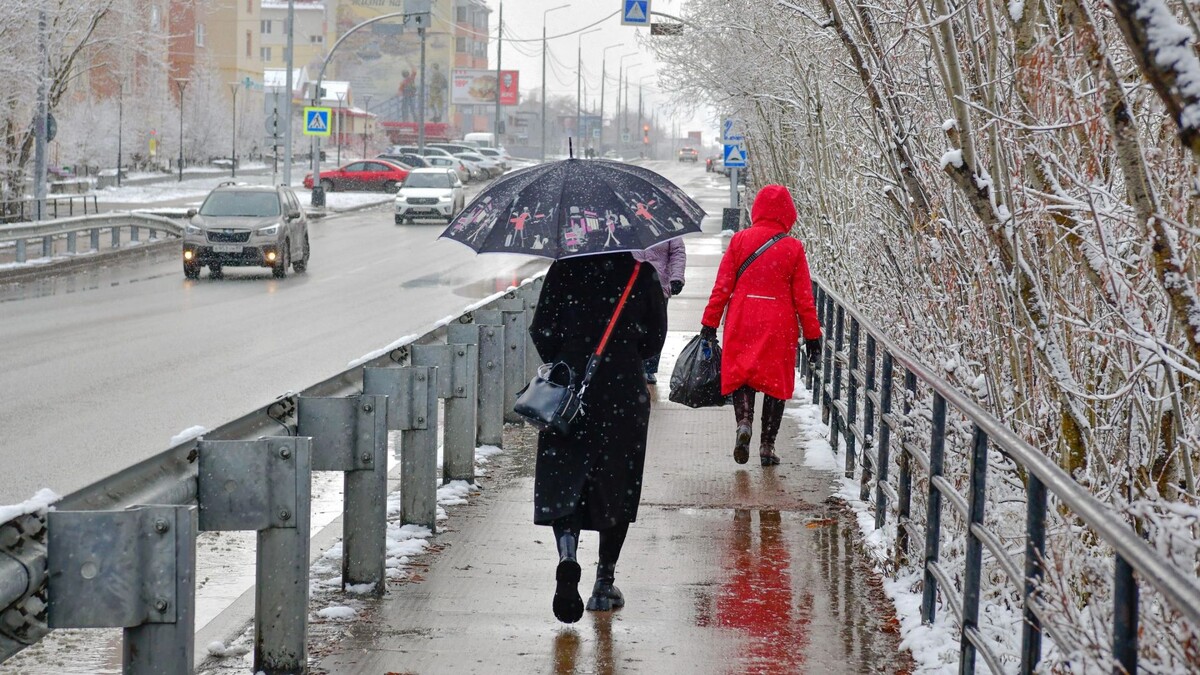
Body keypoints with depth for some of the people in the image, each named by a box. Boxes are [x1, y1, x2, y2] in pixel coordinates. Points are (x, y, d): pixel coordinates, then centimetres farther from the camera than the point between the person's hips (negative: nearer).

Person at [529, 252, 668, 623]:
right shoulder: (641, 274, -3)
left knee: (562, 484, 4)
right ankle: (604, 582, 15)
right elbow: (655, 335, 1)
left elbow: (541, 331, -4)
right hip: (624, 394, 1)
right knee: (617, 487, 12)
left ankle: (568, 555, -24)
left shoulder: (564, 270, -4)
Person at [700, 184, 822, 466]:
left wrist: (710, 323, 7)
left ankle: (744, 421, -15)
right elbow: (803, 296, -1)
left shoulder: (739, 240, -2)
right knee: (776, 379, 9)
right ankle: (767, 445, 9)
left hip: (742, 323, 1)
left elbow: (722, 286, -1)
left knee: (740, 372, 12)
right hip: (779, 326, 0)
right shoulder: (793, 248, -3)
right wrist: (812, 334, 7)